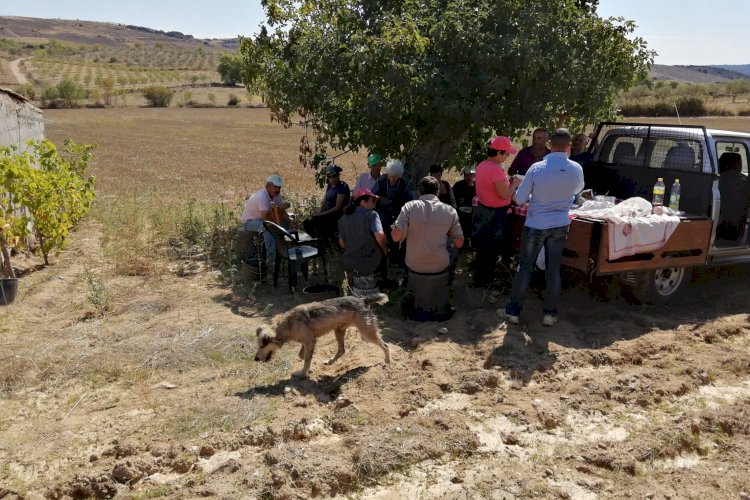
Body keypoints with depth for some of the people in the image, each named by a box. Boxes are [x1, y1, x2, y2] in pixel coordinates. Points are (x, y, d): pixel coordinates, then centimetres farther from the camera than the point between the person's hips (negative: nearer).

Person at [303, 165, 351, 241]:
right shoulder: (330, 186, 12)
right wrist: (319, 213, -6)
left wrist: (321, 214, -19)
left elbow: (338, 208, -19)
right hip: (329, 214, 8)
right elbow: (324, 202, 14)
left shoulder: (342, 187, -13)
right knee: (306, 222, -5)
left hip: (338, 217, -8)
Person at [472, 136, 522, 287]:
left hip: (483, 210, 9)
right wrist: (514, 184, -8)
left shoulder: (482, 166, 5)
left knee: (483, 247, 21)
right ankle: (483, 280, 18)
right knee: (490, 249, 6)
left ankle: (481, 277, 34)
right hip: (494, 214, -9)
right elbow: (505, 195, -25)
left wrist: (507, 181, 10)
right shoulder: (496, 170, -25)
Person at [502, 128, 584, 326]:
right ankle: (550, 313, 19)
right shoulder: (576, 169, -8)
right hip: (560, 226, 2)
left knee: (525, 268, 7)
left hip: (535, 225, -2)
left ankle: (513, 311, 15)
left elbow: (519, 199, -10)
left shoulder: (537, 168, -18)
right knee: (553, 269, 11)